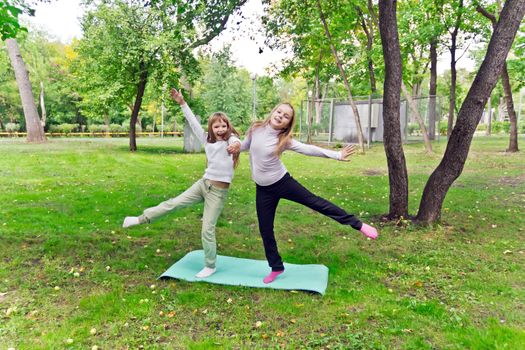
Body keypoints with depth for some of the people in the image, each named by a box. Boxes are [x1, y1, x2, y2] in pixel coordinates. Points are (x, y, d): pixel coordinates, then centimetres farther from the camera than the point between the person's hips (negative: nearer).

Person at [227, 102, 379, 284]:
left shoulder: (284, 140, -14)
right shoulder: (256, 129, -5)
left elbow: (309, 149, -21)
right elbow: (246, 145, 14)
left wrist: (337, 155, -31)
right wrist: (237, 147, -10)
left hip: (282, 182, -3)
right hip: (263, 189, 3)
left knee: (315, 201, -2)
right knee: (265, 230, 8)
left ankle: (358, 225, 10)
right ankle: (276, 267, 28)